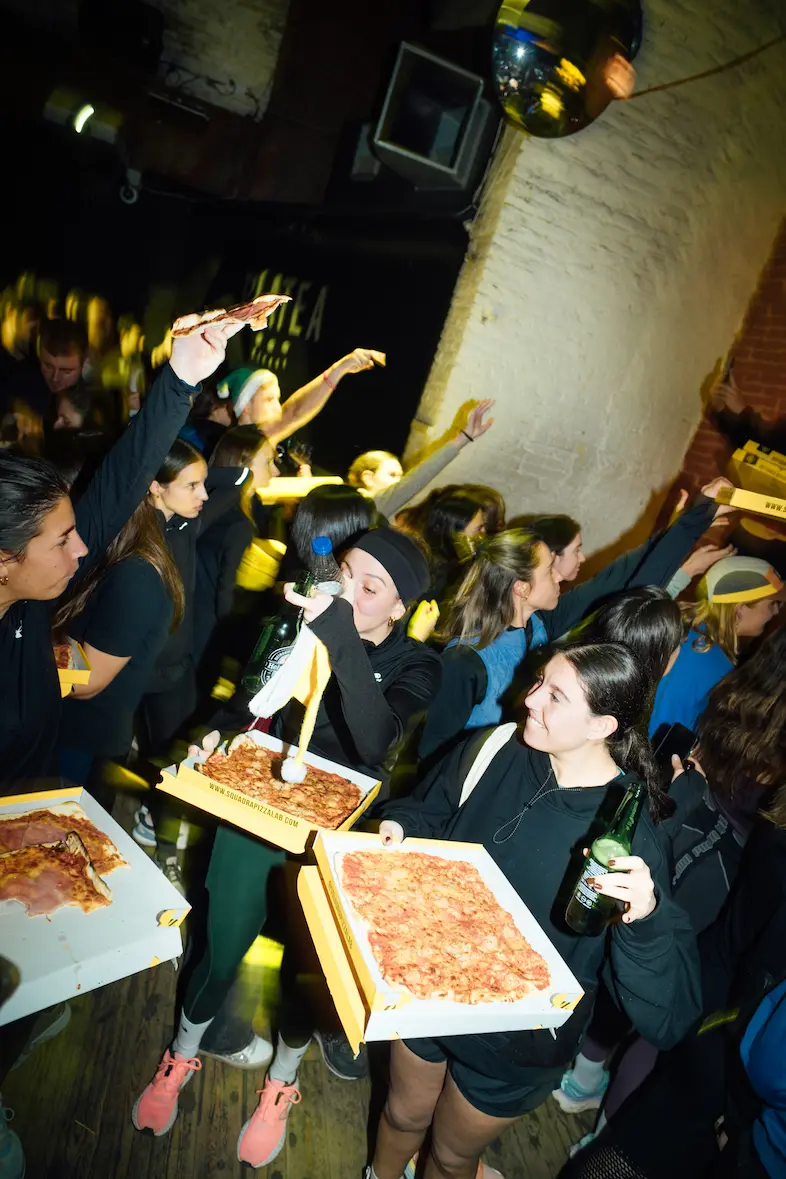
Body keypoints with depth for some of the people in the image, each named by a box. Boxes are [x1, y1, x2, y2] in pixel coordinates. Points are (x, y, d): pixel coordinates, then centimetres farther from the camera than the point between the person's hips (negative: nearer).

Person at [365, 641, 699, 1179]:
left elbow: (667, 1015, -29)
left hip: (514, 1044, -3)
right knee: (405, 1114, 30)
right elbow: (431, 814, 3)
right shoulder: (492, 752, -16)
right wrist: (400, 826, -19)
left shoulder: (629, 833, -28)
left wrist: (645, 916, -47)